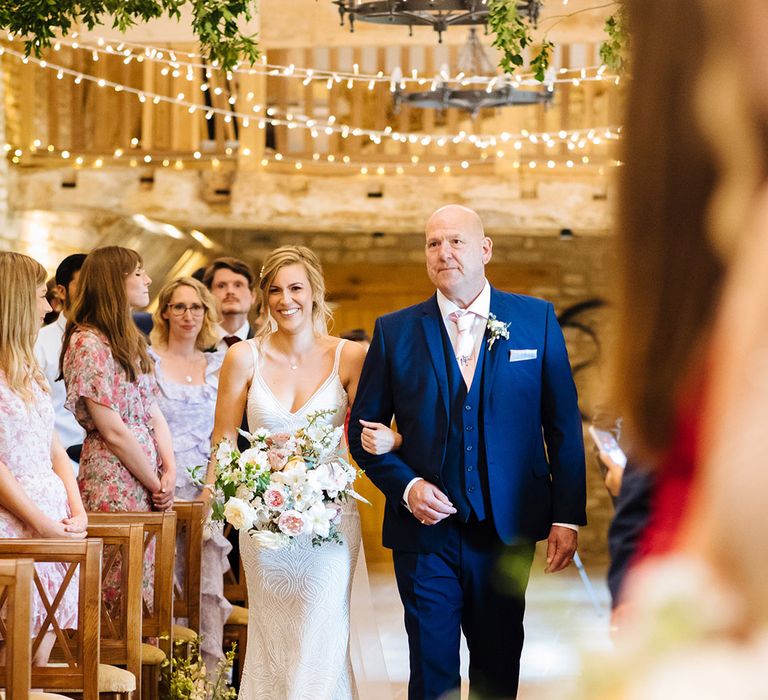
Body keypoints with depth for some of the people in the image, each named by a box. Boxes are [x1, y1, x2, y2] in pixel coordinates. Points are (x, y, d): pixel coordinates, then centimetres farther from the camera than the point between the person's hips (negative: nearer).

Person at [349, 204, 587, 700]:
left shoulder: (537, 319, 3)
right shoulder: (395, 332, 3)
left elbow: (563, 424, 3)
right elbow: (364, 428, 6)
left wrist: (567, 515, -3)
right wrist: (406, 486, -10)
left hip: (507, 529, 1)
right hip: (427, 527, -1)